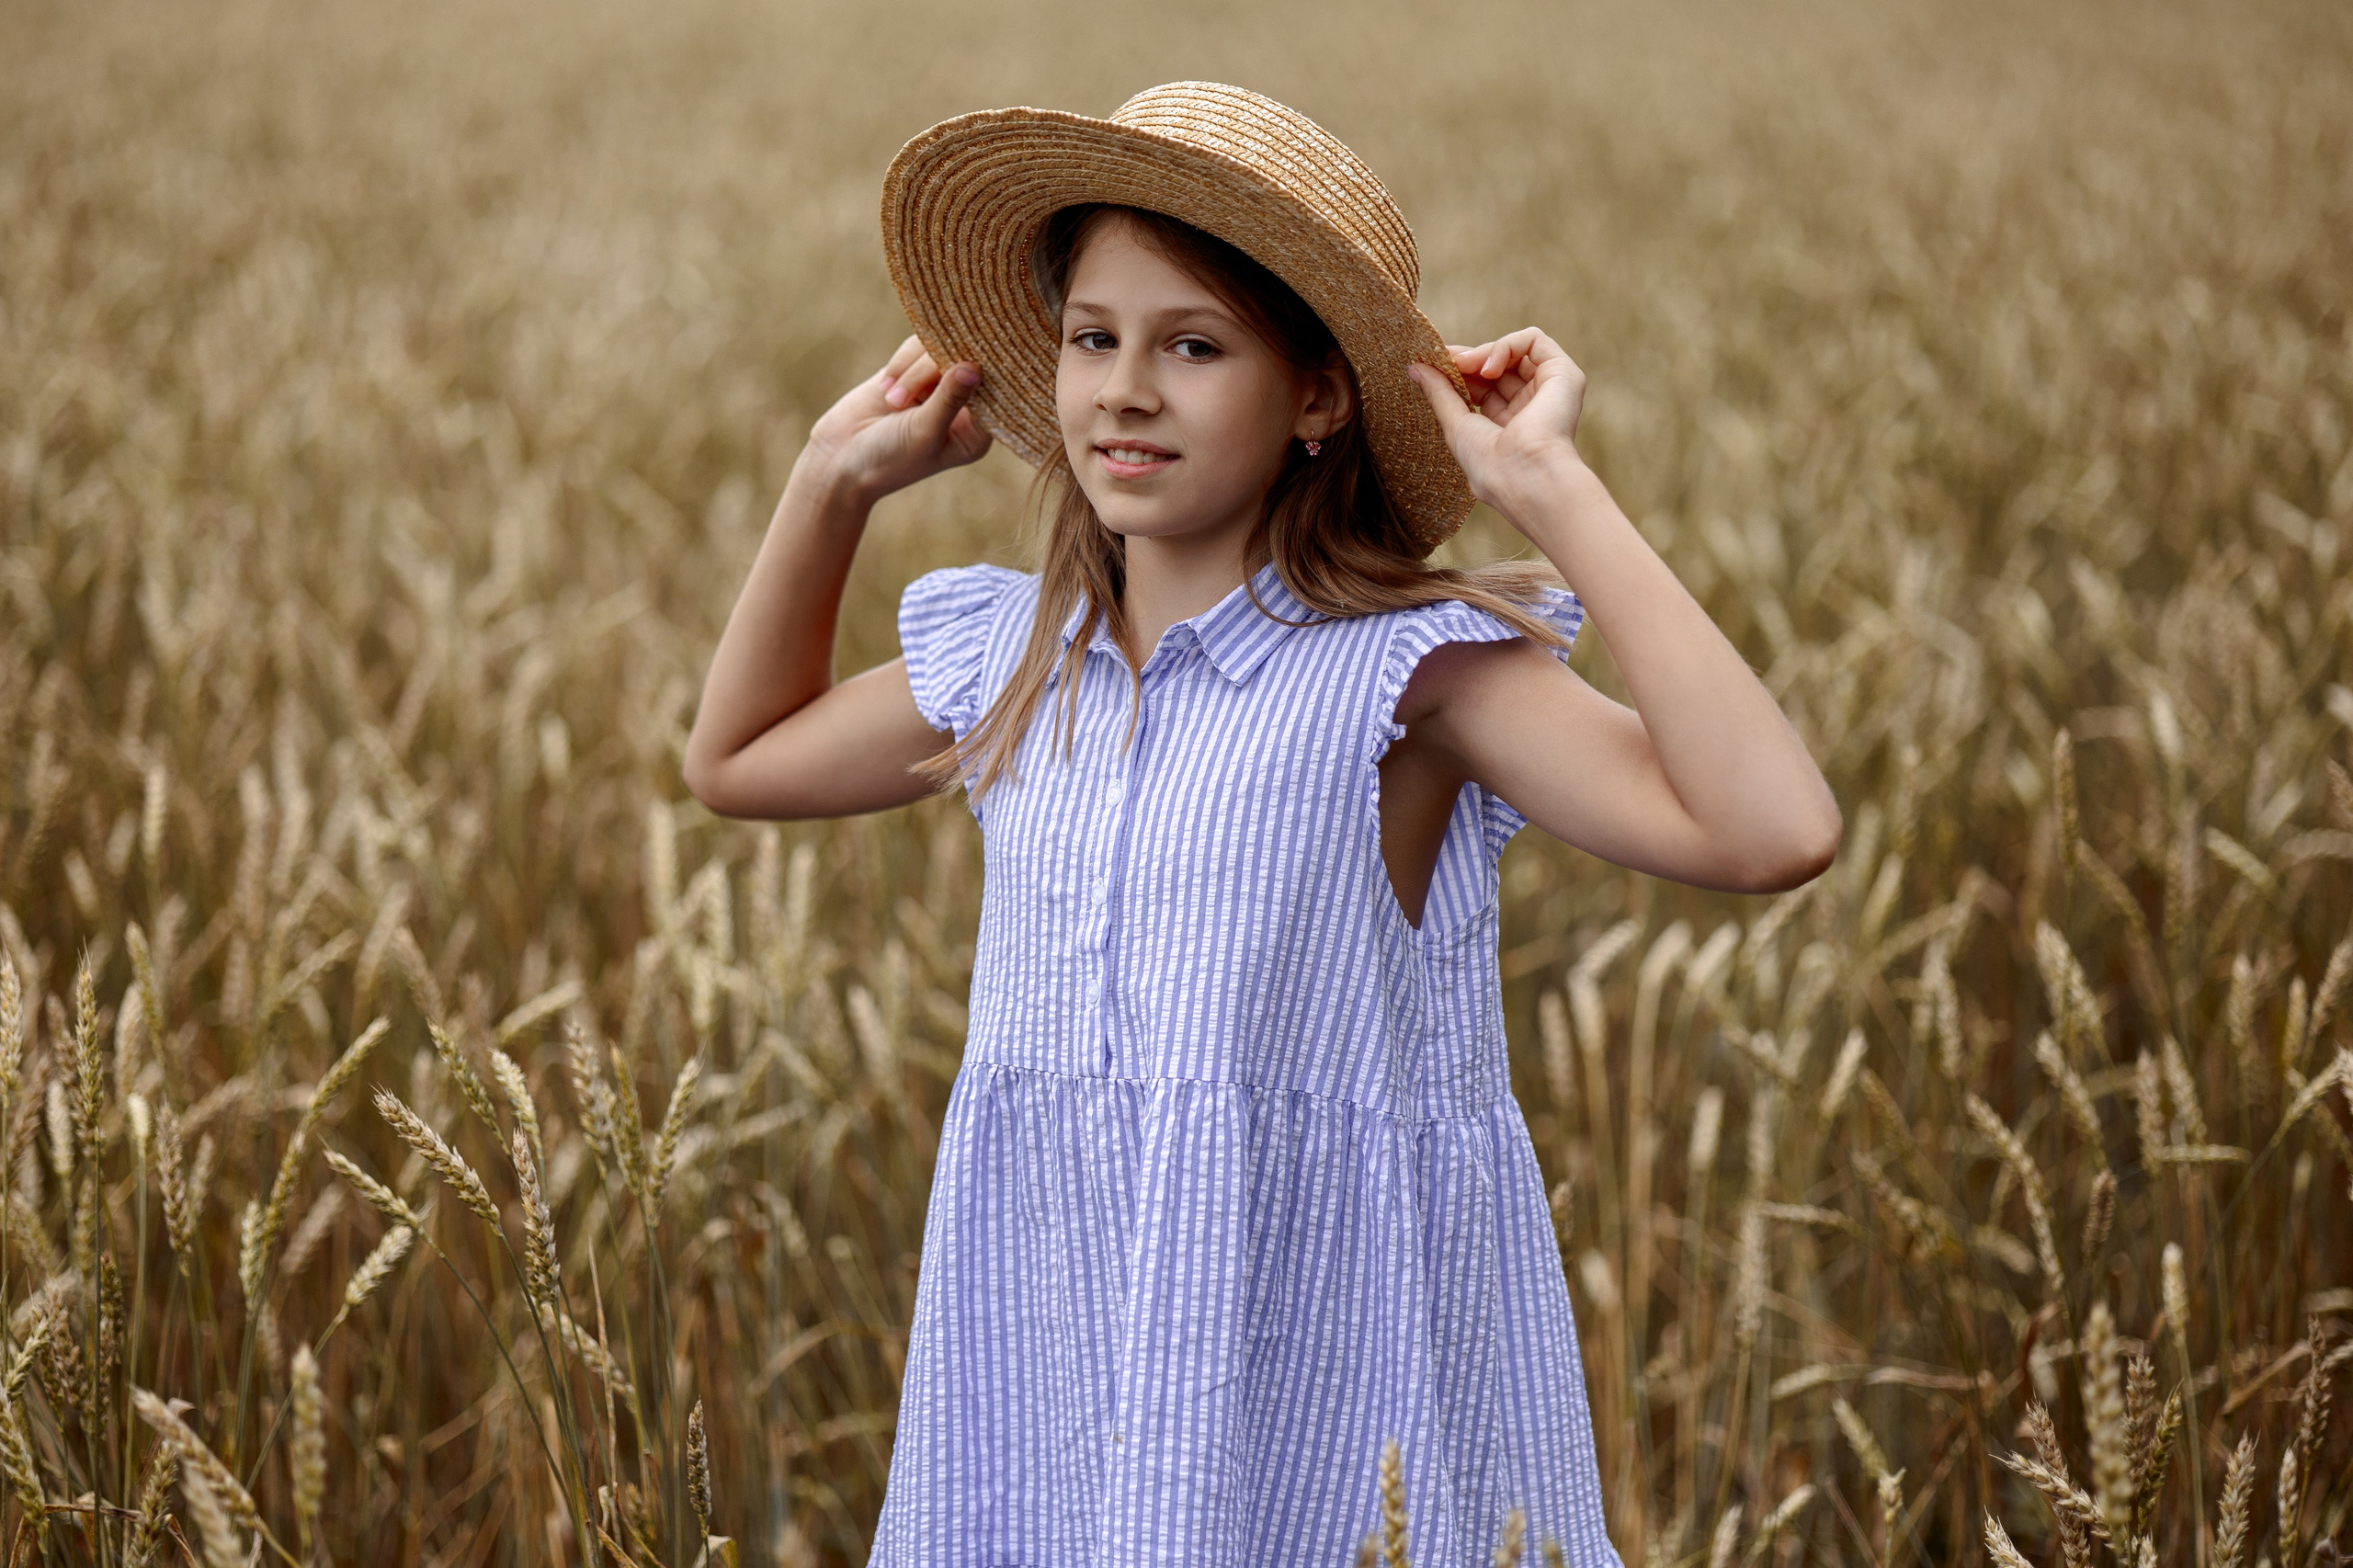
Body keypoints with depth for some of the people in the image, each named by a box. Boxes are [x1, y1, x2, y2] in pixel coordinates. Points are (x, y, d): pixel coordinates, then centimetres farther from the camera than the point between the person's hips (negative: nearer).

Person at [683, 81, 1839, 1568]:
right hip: (1044, 1378, 5)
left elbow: (1774, 833, -27)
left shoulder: (1409, 668, -12)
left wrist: (1555, 491, -23)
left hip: (1334, 1394, -5)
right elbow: (738, 760, 26)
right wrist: (835, 484, 14)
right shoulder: (1009, 662, 7)